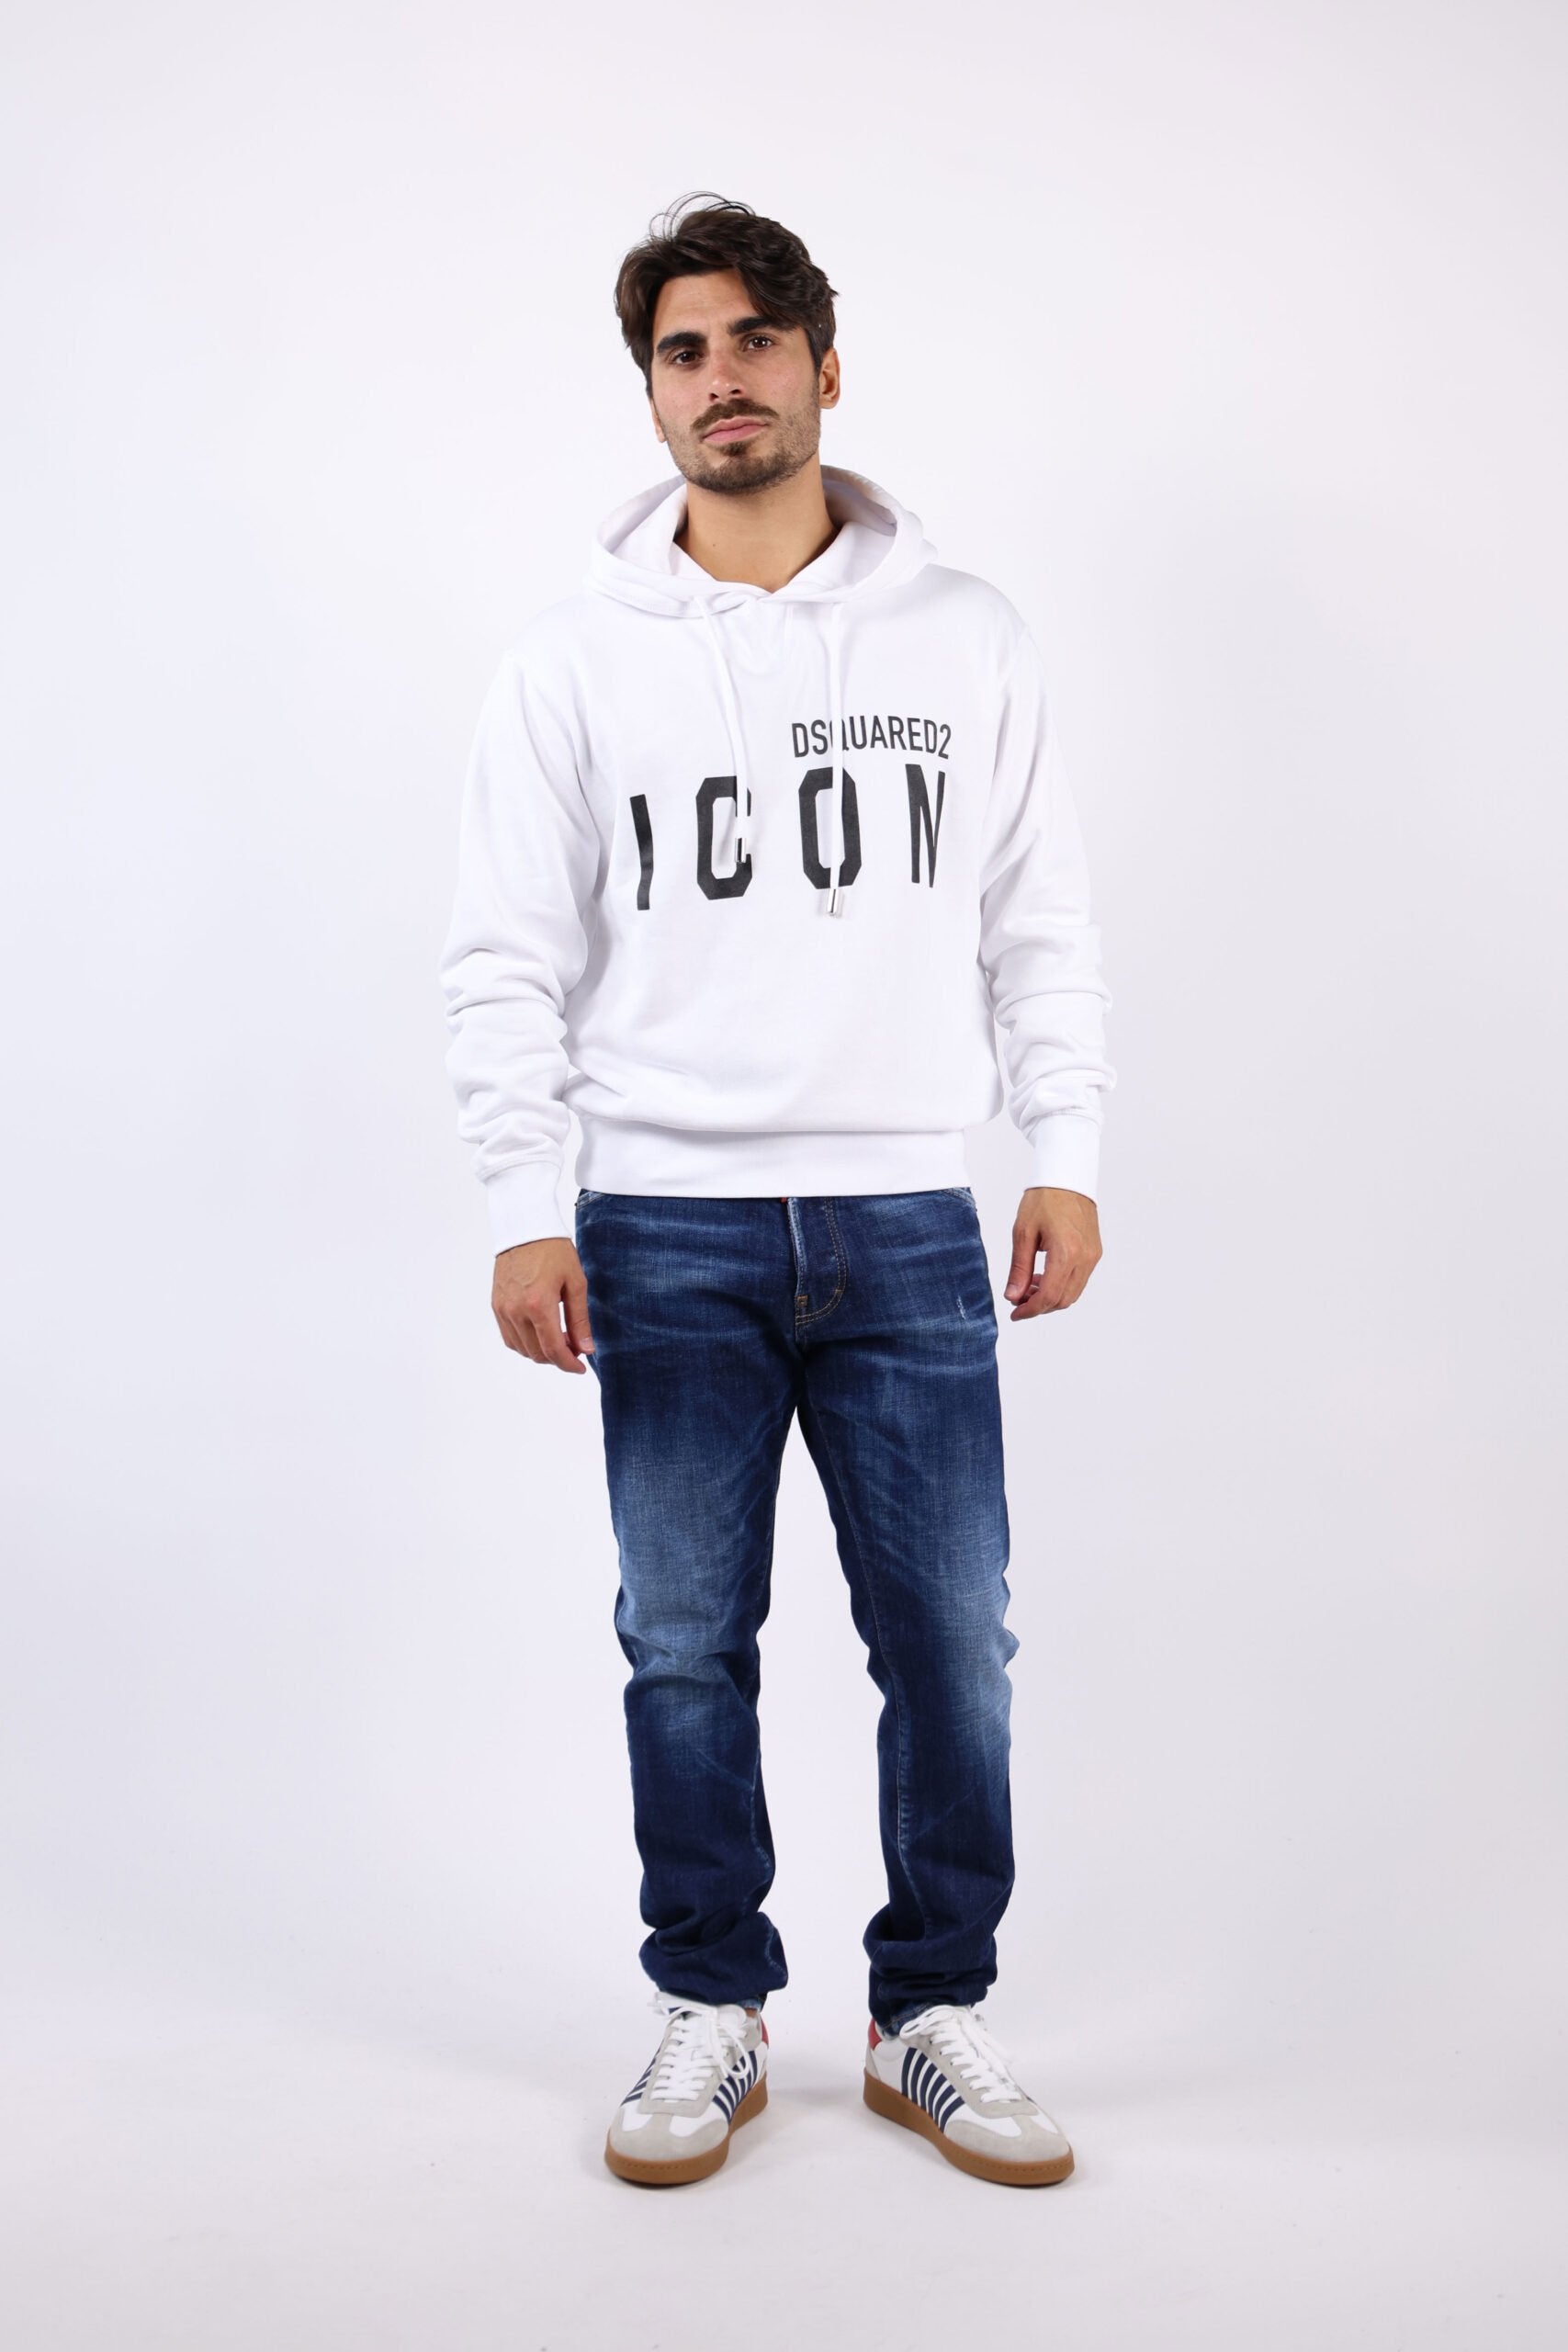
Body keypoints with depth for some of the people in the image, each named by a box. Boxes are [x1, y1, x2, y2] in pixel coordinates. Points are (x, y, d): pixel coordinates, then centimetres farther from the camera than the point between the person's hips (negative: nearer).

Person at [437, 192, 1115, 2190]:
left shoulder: (966, 638, 7)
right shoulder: (576, 658, 4)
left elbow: (1041, 922, 9)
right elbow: (508, 958, 2)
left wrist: (1069, 1155, 0)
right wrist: (523, 1212, -6)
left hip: (910, 1224, 1)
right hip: (666, 1234, 0)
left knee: (950, 1635, 4)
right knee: (686, 1643, 7)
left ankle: (931, 2015, 22)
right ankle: (712, 2018, 23)